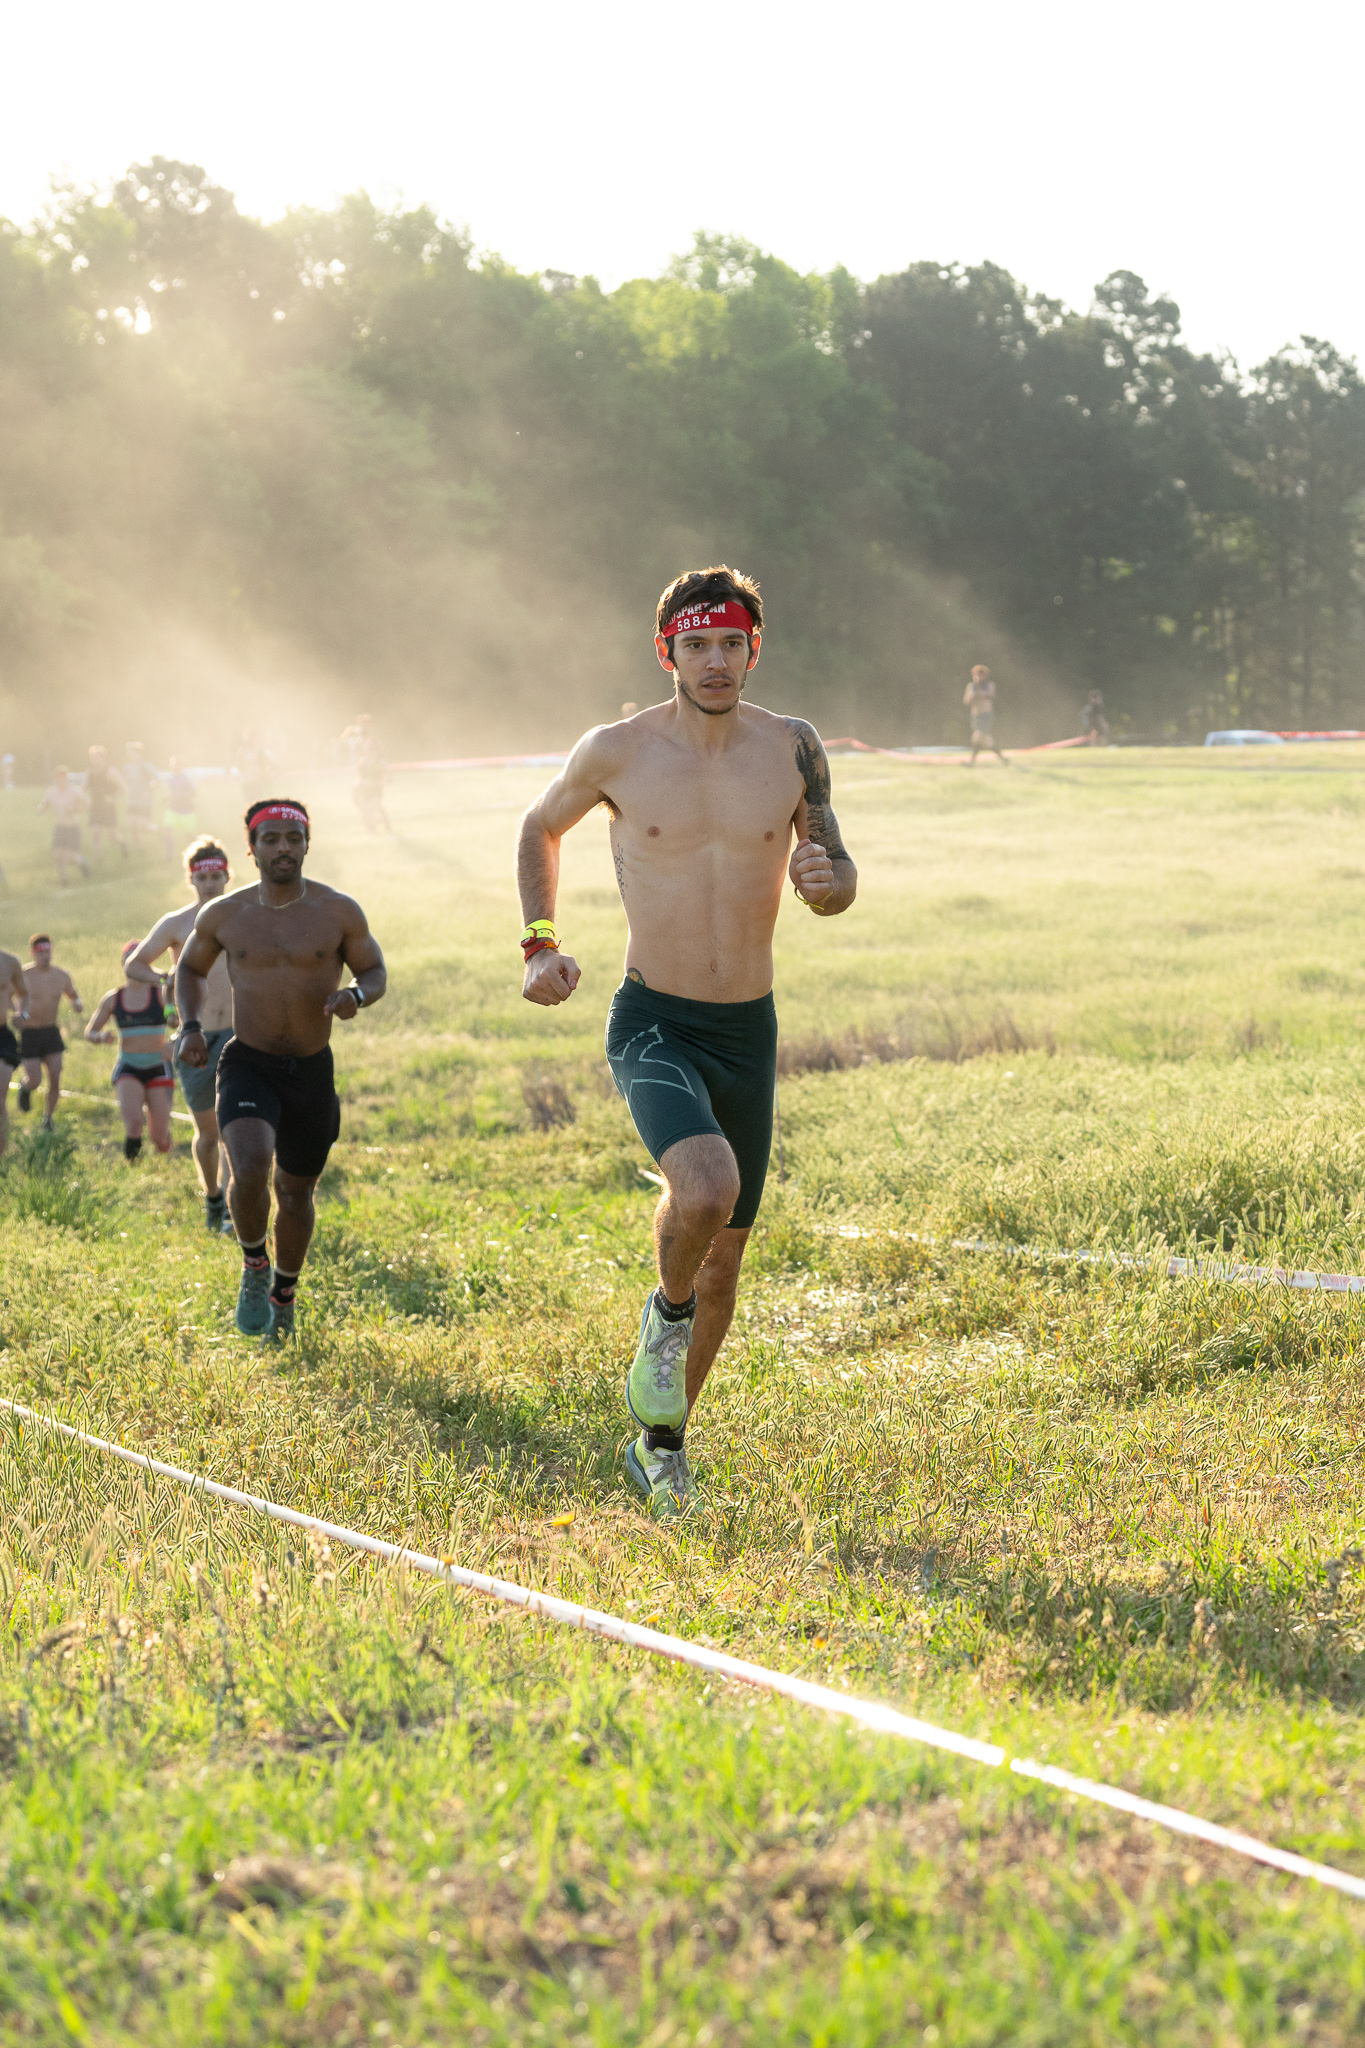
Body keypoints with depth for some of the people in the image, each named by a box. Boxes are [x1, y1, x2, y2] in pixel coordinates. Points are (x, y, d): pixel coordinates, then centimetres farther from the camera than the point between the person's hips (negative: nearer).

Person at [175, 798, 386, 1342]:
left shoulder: (338, 912, -6)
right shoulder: (223, 915, -3)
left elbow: (375, 972, 4)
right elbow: (191, 968, 14)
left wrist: (356, 995, -20)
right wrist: (190, 1025, -3)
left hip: (312, 1072, 1)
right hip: (249, 1066, -1)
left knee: (296, 1190, 14)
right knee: (251, 1168, -26)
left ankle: (284, 1294, 39)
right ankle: (254, 1266, 3)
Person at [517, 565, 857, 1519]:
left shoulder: (793, 748, -1)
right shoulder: (617, 752, -6)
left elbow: (840, 886, 8)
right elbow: (542, 827, 14)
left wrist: (825, 879, -17)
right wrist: (541, 942, 2)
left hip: (750, 1030, 3)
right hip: (654, 1024, -3)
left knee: (725, 1255, 11)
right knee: (707, 1190, -31)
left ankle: (661, 1442, 31)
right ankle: (668, 1314, 2)